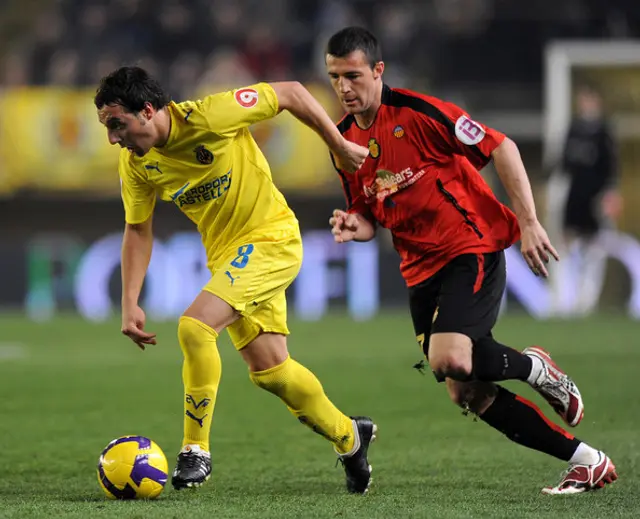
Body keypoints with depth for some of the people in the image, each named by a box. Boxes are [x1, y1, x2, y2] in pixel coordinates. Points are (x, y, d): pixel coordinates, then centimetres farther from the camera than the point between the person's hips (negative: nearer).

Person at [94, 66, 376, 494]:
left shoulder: (211, 116, -25)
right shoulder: (136, 164, -5)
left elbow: (290, 93, -14)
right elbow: (138, 229, 8)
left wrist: (340, 146, -7)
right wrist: (130, 304, 0)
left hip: (272, 238, -7)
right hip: (226, 255, 7)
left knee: (195, 326, -23)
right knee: (268, 368, 9)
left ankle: (197, 451, -13)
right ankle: (349, 436, 32)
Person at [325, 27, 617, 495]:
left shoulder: (417, 112, -14)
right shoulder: (344, 142, 7)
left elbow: (501, 147, -12)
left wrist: (529, 222, -16)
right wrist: (356, 227, -7)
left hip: (472, 249, -7)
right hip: (422, 270, 7)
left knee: (449, 361, -29)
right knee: (468, 395, 0)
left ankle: (535, 368, 3)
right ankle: (587, 462, 10)